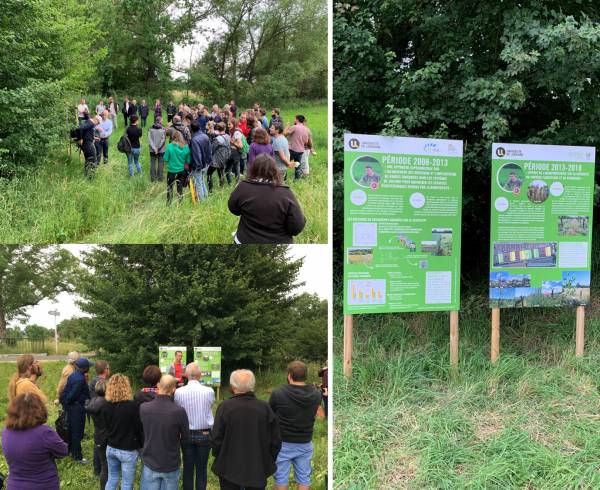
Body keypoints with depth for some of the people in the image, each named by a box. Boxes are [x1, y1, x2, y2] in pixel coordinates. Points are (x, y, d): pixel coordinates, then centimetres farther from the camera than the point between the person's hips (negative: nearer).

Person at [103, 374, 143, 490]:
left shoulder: (106, 407, -5)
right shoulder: (133, 406, -21)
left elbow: (107, 427, 8)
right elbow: (140, 428, -12)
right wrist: (141, 445, 3)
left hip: (111, 448, 5)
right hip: (128, 451, -5)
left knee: (112, 479, 19)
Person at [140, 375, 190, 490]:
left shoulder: (143, 408, -13)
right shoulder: (179, 411, -20)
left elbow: (142, 433, 5)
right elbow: (186, 439, -6)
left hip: (150, 463, 2)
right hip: (171, 464, -2)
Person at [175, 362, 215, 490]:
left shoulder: (179, 392, -12)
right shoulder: (209, 391, -14)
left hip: (186, 434, 1)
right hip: (204, 435, -1)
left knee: (188, 469, 11)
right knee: (202, 470, 9)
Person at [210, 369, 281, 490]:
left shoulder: (225, 407, -16)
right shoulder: (265, 407, -10)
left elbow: (216, 438, -12)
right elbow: (276, 439, -5)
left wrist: (219, 457, 8)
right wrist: (269, 461, 11)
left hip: (229, 468, -1)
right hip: (258, 469, 2)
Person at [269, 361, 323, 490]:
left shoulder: (278, 393, -18)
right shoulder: (316, 394, -7)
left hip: (283, 443, -3)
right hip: (305, 443, 3)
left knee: (281, 478, 11)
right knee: (304, 478, 13)